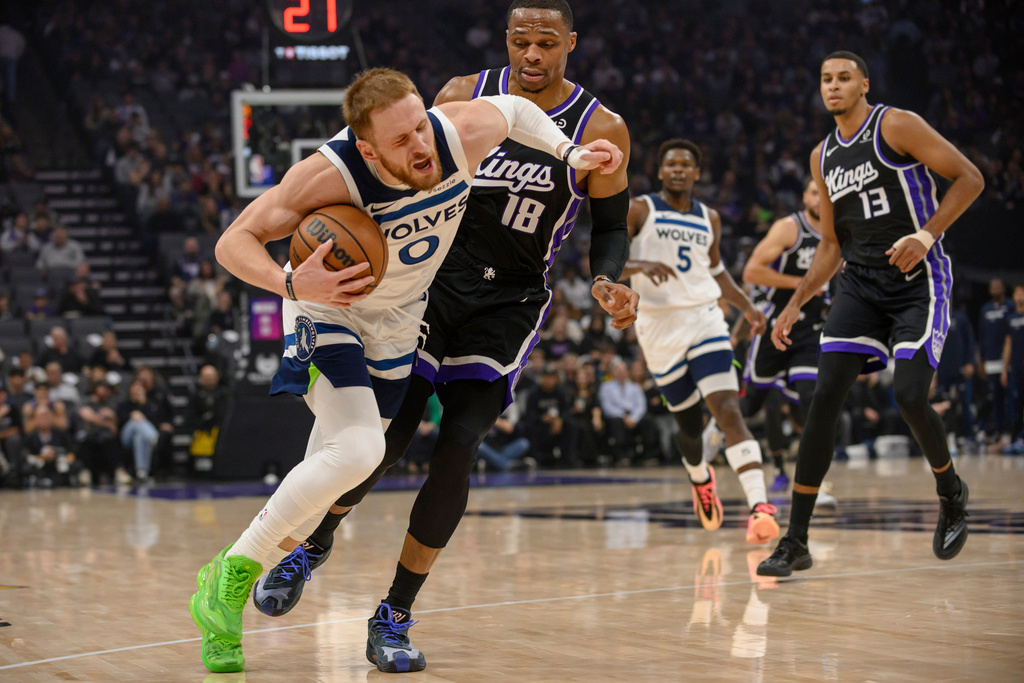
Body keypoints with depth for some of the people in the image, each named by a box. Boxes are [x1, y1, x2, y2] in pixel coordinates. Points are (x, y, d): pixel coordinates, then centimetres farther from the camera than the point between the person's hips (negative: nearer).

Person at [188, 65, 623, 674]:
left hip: (396, 325, 6)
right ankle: (230, 573, -12)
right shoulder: (330, 176, -35)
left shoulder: (464, 133, -24)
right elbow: (234, 242, -30)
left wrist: (570, 153, -7)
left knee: (333, 470, 12)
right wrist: (291, 284, -47)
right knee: (358, 450, -27)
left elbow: (515, 108, 1)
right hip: (328, 311, -5)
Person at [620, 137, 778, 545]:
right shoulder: (639, 212, 0)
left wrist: (746, 307, 19)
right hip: (660, 326, -1)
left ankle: (759, 506, -32)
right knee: (689, 425, 9)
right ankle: (701, 480, 45)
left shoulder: (709, 219, 13)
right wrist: (640, 266, -26)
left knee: (728, 410, -19)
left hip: (705, 320, 1)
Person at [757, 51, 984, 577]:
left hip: (918, 281, -5)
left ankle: (951, 493, 16)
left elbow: (969, 178, -8)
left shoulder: (897, 126, -5)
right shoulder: (823, 157, 14)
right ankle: (795, 542, -5)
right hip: (859, 283, 6)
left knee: (909, 396, -17)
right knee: (824, 399, -7)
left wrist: (927, 234, -21)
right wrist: (795, 305, 12)